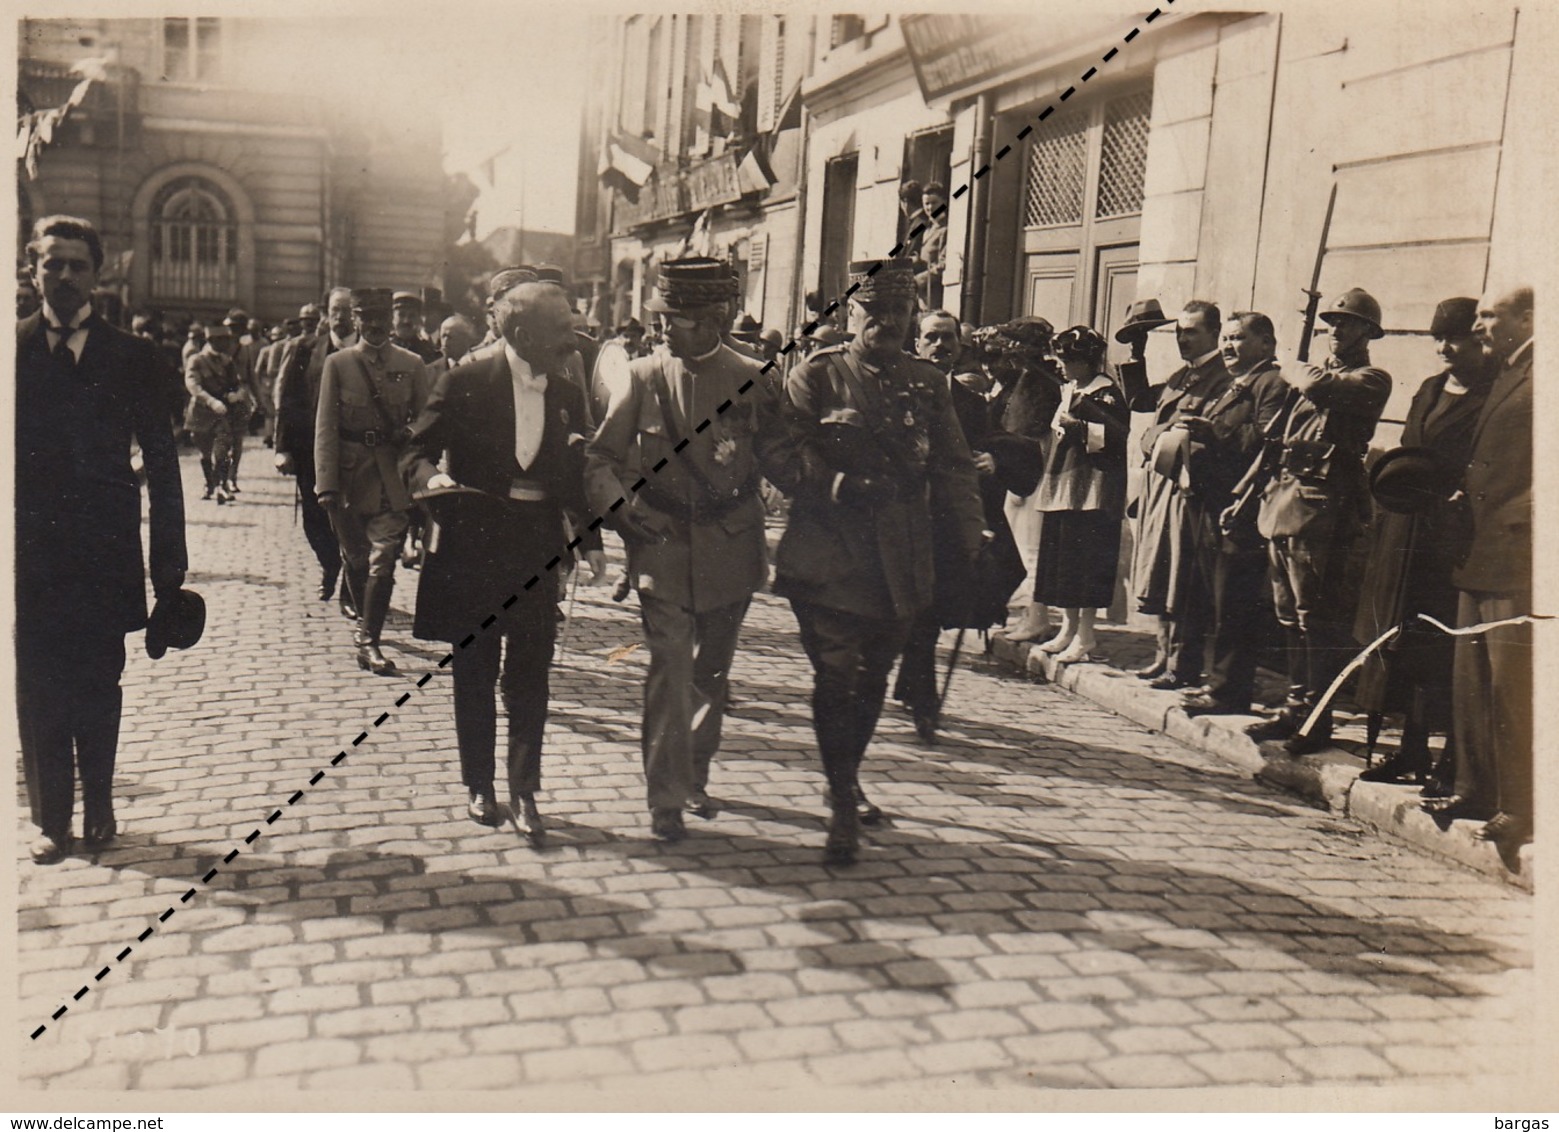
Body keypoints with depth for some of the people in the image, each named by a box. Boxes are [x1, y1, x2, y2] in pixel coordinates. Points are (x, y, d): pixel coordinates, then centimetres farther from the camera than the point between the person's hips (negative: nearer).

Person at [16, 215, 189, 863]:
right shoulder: (13, 349, 5)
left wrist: (168, 561, 0)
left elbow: (161, 462, 4)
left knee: (99, 686, 9)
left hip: (105, 553, 0)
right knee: (37, 688, 4)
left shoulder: (131, 357, 5)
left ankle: (98, 807, 23)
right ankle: (51, 818, 16)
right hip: (28, 549, 0)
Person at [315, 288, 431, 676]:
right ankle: (365, 620, 35)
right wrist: (326, 484, -12)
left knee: (383, 560, -9)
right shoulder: (337, 364, 2)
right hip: (350, 476, 1)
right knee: (355, 559, 12)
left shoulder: (412, 365, 4)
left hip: (393, 478, -1)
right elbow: (325, 427, -3)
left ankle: (368, 640, -3)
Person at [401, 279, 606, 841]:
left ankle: (524, 792, 15)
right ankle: (478, 787, 24)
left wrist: (591, 540, 3)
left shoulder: (568, 396, 7)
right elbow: (416, 450, -4)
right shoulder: (465, 384, -6)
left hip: (537, 552, 3)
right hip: (472, 547, -3)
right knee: (474, 674, 9)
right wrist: (430, 477, -26)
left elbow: (576, 477, 12)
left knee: (530, 678, 4)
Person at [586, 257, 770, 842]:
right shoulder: (644, 376, 1)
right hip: (661, 538, -1)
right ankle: (665, 798, -2)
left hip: (730, 545, 1)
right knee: (670, 668, -10)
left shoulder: (750, 378, -1)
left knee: (712, 671, 13)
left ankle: (694, 776, 32)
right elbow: (600, 455, 7)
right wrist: (619, 507, -10)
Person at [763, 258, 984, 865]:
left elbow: (954, 466, 12)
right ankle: (843, 808, 3)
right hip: (829, 557, -4)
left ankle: (846, 779, 33)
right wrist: (832, 483, -19)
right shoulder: (814, 376, 1)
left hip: (900, 563, 4)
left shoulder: (927, 384, 12)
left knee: (872, 678, 13)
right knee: (836, 678, -7)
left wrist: (968, 536, 1)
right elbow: (778, 452, -5)